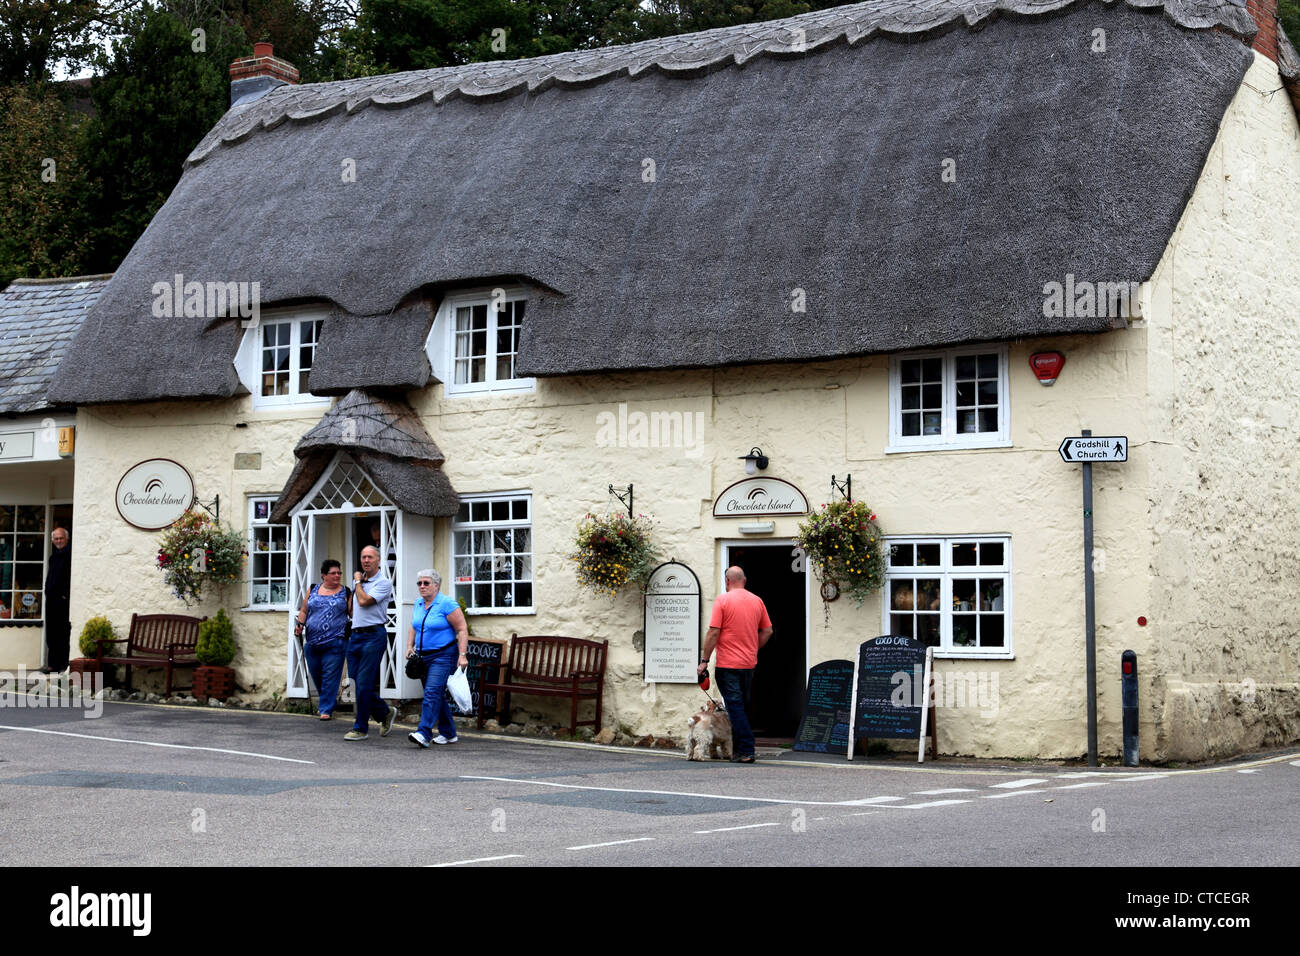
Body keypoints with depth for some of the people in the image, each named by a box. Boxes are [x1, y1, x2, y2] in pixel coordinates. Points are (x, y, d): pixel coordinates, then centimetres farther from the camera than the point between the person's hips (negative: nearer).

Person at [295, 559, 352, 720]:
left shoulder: (346, 593, 5)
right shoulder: (312, 591, 13)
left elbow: (353, 613, 2)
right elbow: (303, 611, 17)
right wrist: (300, 625, 1)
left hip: (335, 642, -3)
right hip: (312, 643, 4)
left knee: (330, 676, -7)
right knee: (316, 675, 11)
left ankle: (326, 709, 0)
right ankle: (328, 701, 33)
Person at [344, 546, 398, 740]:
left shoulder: (384, 583, -5)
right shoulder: (358, 582, 17)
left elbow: (364, 601, -17)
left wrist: (358, 581, -4)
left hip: (373, 635, -8)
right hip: (356, 635, 8)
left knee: (364, 684, -9)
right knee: (356, 680, 6)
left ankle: (360, 728, -1)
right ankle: (385, 712, 25)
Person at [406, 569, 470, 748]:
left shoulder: (447, 604, -12)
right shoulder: (418, 604, 10)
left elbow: (462, 630, -14)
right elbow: (414, 627, 24)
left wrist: (462, 655, -20)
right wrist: (410, 646, 9)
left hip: (443, 655, -8)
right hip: (424, 656, 8)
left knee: (432, 692, -18)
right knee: (437, 695, 11)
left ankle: (423, 733, -26)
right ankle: (449, 733, 21)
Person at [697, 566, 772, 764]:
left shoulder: (723, 600, -9)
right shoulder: (757, 601, 7)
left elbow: (713, 632, -13)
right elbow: (767, 631, 11)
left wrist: (704, 660, -7)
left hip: (728, 664, -5)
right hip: (749, 664, 6)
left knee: (735, 706, -6)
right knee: (743, 706, 16)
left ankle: (746, 751, -13)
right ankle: (739, 748, 22)